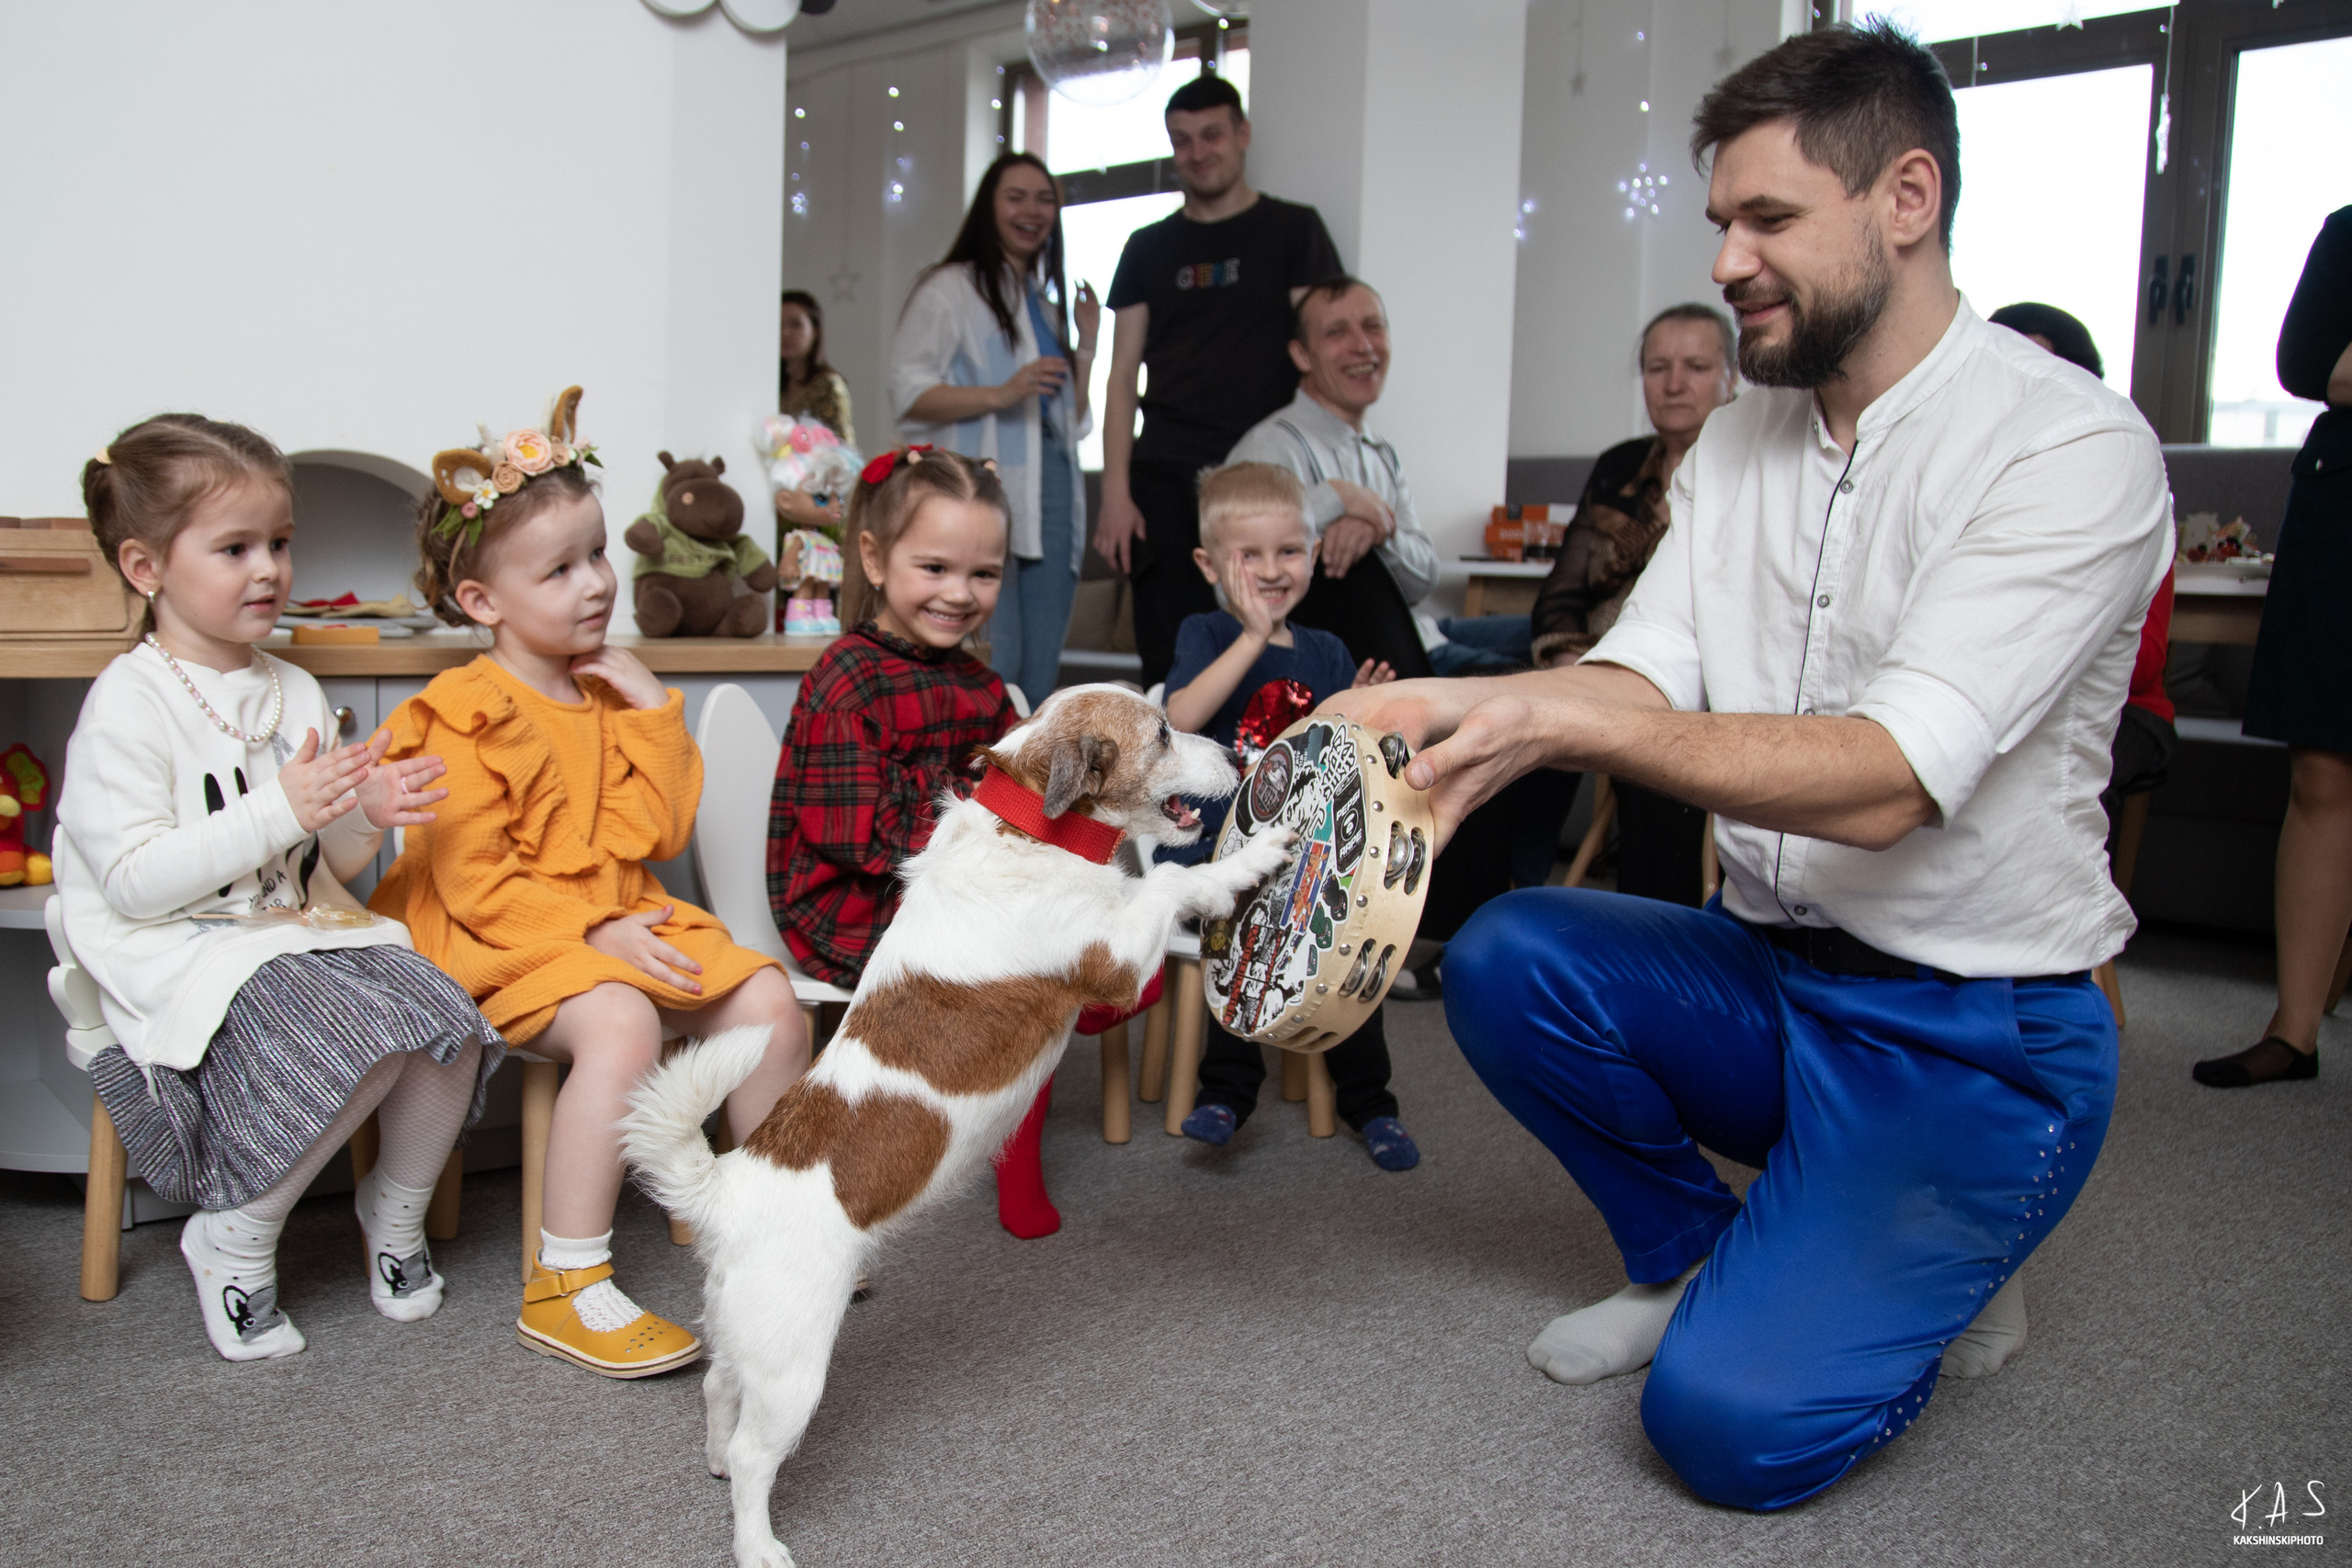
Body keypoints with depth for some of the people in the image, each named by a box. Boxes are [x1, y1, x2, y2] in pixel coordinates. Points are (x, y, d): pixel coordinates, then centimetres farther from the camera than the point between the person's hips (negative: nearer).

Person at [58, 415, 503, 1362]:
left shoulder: (294, 693, 12)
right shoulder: (127, 704, -9)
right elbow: (133, 882, -17)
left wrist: (363, 816, -7)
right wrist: (278, 813, -23)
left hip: (300, 929, 7)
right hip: (180, 954, -6)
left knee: (450, 1027, -17)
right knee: (362, 1046, -29)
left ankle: (397, 1212, 11)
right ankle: (233, 1241, -5)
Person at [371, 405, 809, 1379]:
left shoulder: (606, 690, 13)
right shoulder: (466, 716, -10)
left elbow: (663, 832, 8)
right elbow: (474, 884, -15)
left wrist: (652, 710, 1)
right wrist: (590, 932, -22)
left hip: (624, 923, 7)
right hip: (507, 945, -7)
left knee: (769, 1001, -7)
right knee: (620, 1025, -35)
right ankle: (563, 1287, -25)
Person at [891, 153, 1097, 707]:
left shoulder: (1048, 302, 26)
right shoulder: (950, 289, 5)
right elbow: (908, 390, -7)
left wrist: (1087, 341, 14)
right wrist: (1001, 394, -17)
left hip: (1052, 490, 7)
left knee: (1041, 671, 5)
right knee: (993, 666, -15)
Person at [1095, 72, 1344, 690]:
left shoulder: (1293, 229, 10)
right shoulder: (1149, 247, 17)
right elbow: (1123, 376, 13)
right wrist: (1115, 490, 1)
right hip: (1164, 477, 3)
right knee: (1167, 658, 0)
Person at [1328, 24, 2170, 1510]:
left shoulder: (2072, 443, -17)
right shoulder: (1739, 442, 7)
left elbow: (1883, 779, -27)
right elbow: (1646, 675, -5)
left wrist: (1567, 719, -35)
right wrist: (1461, 713, -24)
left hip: (1977, 1036, -6)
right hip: (1768, 977, 7)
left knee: (1732, 1418, -20)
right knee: (1506, 956, -18)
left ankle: (1946, 1273, 15)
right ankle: (1697, 1258, 9)